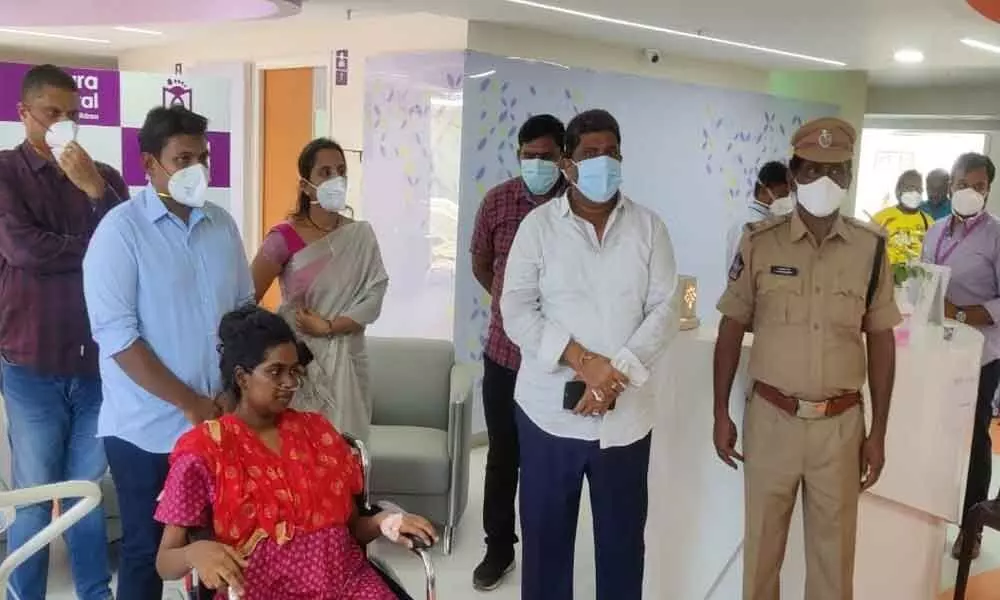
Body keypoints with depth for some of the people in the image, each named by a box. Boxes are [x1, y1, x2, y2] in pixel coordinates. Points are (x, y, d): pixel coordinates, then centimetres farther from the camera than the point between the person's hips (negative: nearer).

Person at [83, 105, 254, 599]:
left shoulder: (222, 225, 5)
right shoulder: (121, 230, -10)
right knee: (146, 550, 9)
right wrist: (189, 403, -16)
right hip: (147, 428, -4)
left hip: (219, 420, 4)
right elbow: (116, 335, -15)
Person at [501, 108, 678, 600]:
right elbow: (517, 309, -7)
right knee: (546, 533, 10)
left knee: (623, 535, 13)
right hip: (550, 409, -1)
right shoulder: (538, 224, -1)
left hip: (626, 413, 1)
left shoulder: (648, 226, 3)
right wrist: (584, 361, -18)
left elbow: (665, 310, -2)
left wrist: (617, 370, -16)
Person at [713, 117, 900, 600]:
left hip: (841, 424, 1)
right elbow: (732, 329, 1)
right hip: (771, 418, 0)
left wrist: (878, 432, 3)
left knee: (834, 548, 14)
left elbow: (881, 342, 4)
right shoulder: (759, 243, -5)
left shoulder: (871, 248, -2)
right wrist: (721, 413, 0)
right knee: (762, 542, 14)